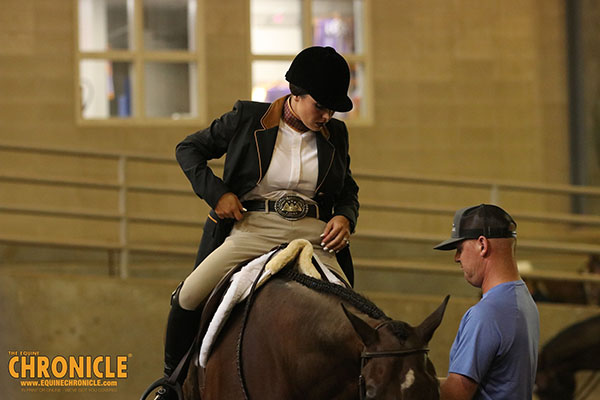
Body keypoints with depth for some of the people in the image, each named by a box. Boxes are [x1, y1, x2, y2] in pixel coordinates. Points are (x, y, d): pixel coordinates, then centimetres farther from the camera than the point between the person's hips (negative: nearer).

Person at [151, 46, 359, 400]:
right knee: (188, 298, -14)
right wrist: (217, 193, -5)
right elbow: (189, 149, 10)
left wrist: (344, 217, -2)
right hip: (250, 231, -2)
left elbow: (348, 192, 22)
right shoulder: (247, 119, 2)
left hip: (313, 238, 2)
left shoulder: (335, 135, 10)